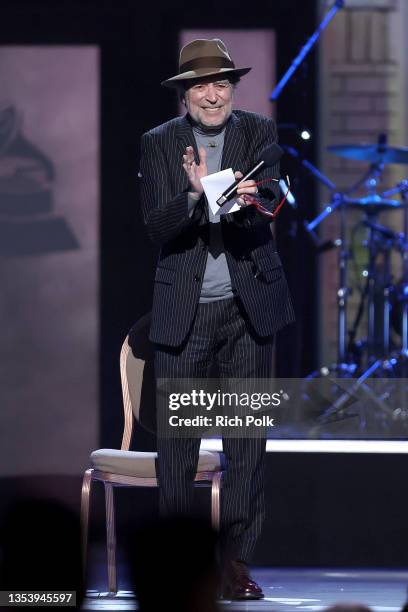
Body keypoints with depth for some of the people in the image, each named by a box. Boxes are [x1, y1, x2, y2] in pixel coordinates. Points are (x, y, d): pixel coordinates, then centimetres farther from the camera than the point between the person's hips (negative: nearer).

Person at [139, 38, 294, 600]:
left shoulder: (259, 132, 2)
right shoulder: (159, 144, 1)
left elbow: (273, 197, -12)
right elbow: (156, 226, -7)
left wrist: (252, 197, -36)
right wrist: (195, 195, -27)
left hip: (249, 306, 0)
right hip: (184, 310, 0)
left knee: (247, 436, 2)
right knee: (176, 436, 1)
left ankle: (238, 559, 8)